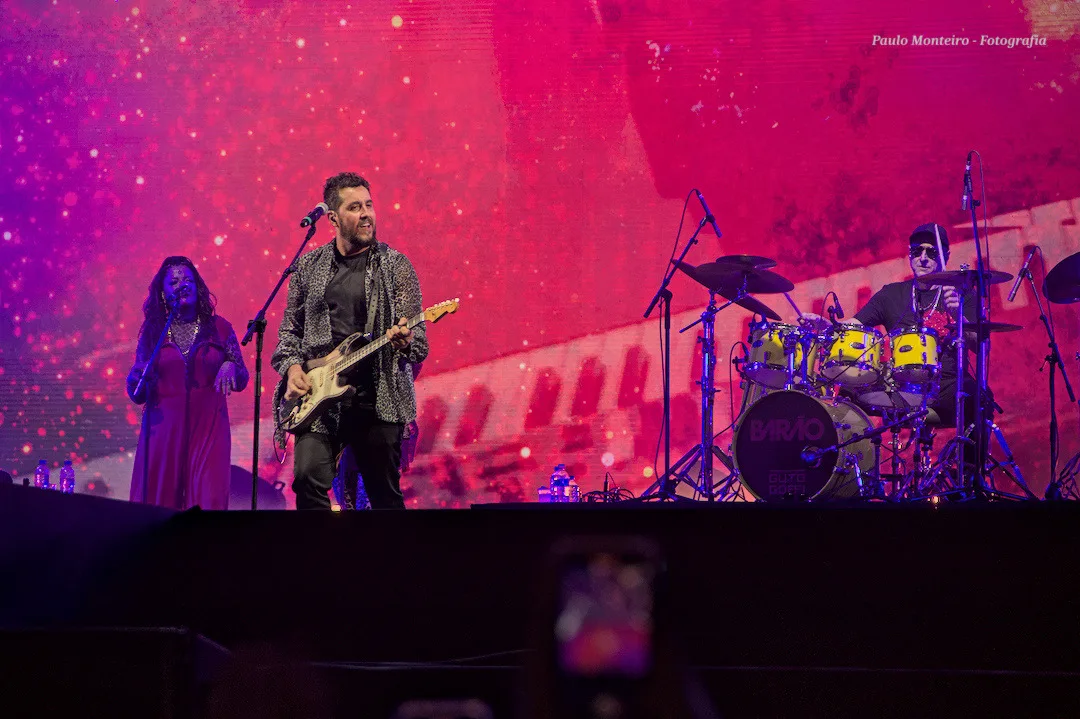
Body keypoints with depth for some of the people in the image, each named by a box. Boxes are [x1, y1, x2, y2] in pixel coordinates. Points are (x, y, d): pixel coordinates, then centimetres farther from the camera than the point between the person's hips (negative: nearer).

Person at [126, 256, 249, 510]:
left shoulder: (219, 327, 8)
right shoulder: (152, 332, 8)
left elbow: (241, 382, 11)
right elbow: (137, 396, 10)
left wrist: (231, 367, -10)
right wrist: (139, 379, -11)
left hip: (208, 428, 0)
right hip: (164, 430, 0)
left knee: (208, 502, -13)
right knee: (158, 503, -3)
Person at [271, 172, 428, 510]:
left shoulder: (395, 265, 3)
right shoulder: (309, 266, 11)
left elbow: (419, 341, 0)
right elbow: (290, 328, 18)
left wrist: (404, 342, -23)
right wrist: (292, 366, 0)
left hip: (378, 399, -1)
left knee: (385, 495, 3)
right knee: (309, 479, -17)